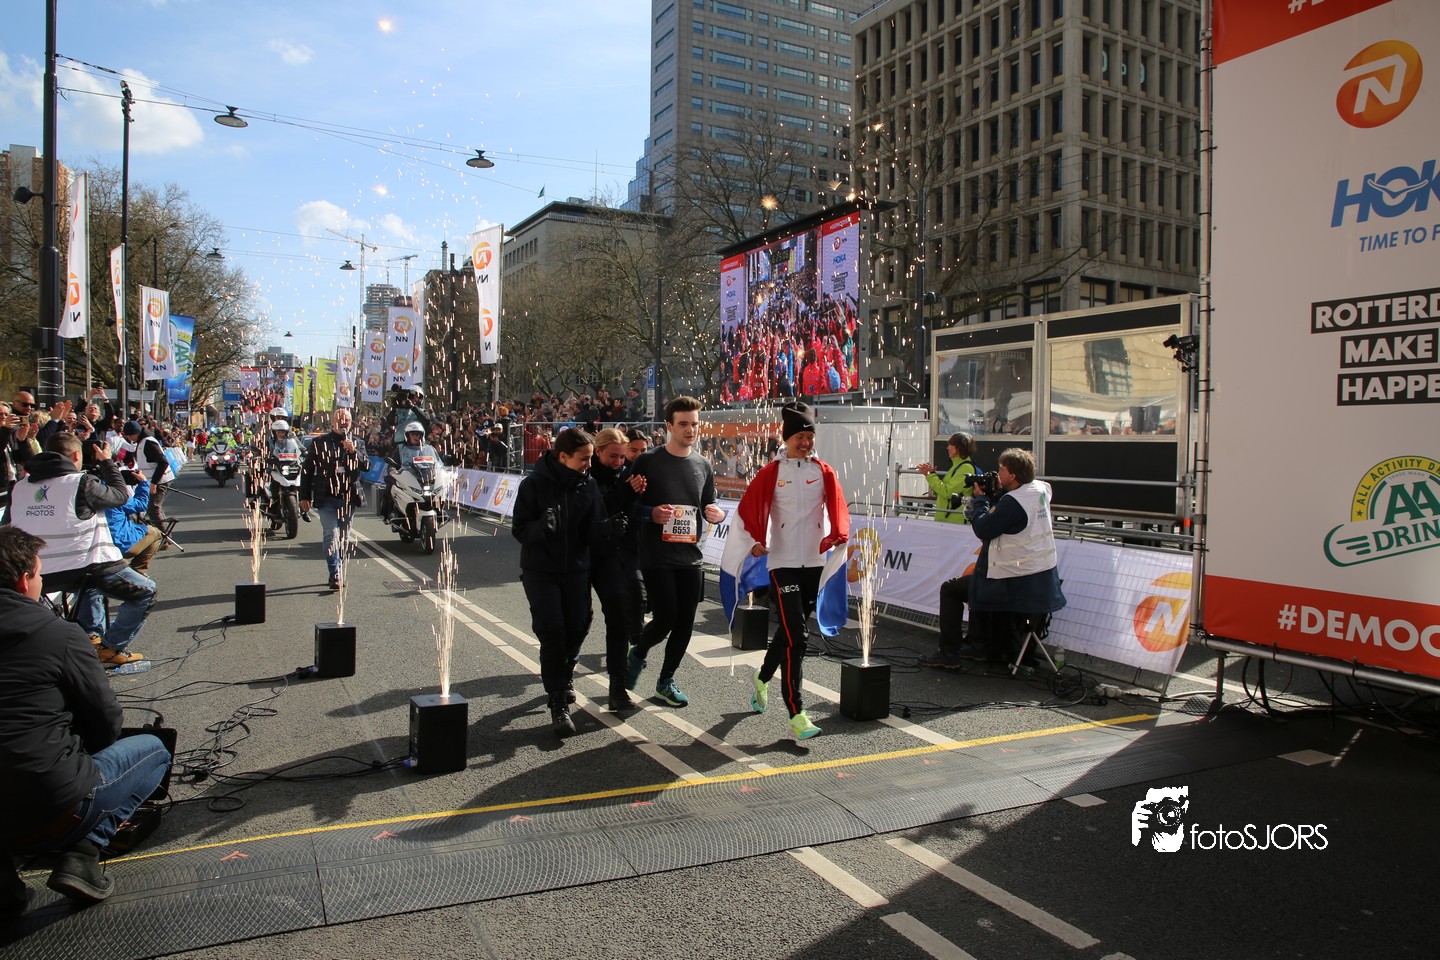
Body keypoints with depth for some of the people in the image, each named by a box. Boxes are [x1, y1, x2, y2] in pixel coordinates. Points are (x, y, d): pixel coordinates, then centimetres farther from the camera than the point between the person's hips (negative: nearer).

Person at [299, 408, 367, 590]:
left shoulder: (357, 444, 12)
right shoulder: (319, 442, 6)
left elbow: (365, 466, -1)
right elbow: (307, 470, 7)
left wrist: (353, 451, -17)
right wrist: (305, 496, 2)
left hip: (349, 497, 3)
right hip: (327, 498, -2)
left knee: (344, 537, 9)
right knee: (330, 535, -12)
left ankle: (338, 573, 21)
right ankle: (335, 576, -17)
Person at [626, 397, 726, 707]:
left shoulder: (703, 466, 10)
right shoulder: (648, 462, -5)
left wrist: (716, 514, -6)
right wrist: (651, 513, -21)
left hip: (690, 556, 5)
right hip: (656, 557, -5)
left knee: (685, 623, 6)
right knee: (666, 618, -8)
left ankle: (666, 681, 25)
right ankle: (637, 654, 25)